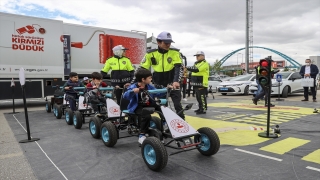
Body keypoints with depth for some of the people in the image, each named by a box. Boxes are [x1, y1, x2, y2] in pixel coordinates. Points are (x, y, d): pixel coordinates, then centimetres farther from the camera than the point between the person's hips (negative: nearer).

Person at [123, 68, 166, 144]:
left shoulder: (149, 87, 8)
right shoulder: (133, 87, -13)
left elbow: (158, 93, 14)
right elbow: (125, 96, -26)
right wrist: (132, 91, -45)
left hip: (149, 105, 7)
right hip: (138, 107, -7)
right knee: (146, 116, -34)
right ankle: (142, 135, -19)